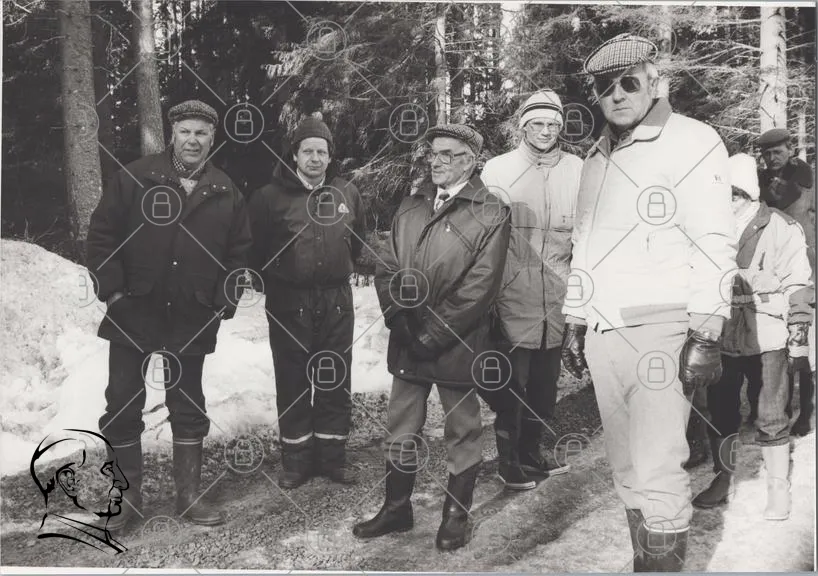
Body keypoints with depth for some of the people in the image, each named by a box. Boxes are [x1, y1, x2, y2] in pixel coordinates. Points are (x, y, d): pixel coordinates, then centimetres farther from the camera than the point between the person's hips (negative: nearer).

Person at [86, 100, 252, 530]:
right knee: (123, 405, 5)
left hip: (192, 321, 1)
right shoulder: (135, 178, -2)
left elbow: (238, 251, 9)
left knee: (188, 406, 10)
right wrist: (112, 288, -8)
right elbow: (102, 232, -1)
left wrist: (225, 302, 1)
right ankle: (127, 495, 21)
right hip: (133, 313, -1)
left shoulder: (226, 193, 4)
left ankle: (189, 495, 23)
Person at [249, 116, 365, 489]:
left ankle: (332, 455, 22)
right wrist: (272, 281, 6)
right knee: (292, 383, 6)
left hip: (336, 301, 3)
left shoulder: (347, 194, 4)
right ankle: (296, 459, 19)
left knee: (336, 382, 9)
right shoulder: (271, 197, -6)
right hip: (288, 303, -2)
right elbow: (255, 248, 2)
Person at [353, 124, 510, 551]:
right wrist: (399, 320, -6)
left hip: (457, 344, -5)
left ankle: (457, 515, 24)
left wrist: (434, 334, -16)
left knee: (462, 432, 9)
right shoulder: (410, 207, 11)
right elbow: (387, 269, 9)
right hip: (407, 341, 5)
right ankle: (396, 508, 30)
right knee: (401, 429, 14)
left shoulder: (490, 213, -7)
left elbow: (480, 286, -14)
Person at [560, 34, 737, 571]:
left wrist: (705, 333, -15)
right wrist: (575, 321, 19)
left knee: (657, 473, -7)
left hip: (658, 330, -7)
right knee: (628, 470, 13)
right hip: (602, 334, 7)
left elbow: (715, 244, -9)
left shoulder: (692, 142, -3)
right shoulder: (598, 157, 18)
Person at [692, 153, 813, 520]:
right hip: (721, 338, 4)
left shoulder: (780, 228, -5)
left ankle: (778, 488, 17)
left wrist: (798, 338, -7)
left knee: (771, 418, 1)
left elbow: (798, 286, -4)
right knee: (720, 414, 11)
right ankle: (722, 479, 28)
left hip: (767, 339, -4)